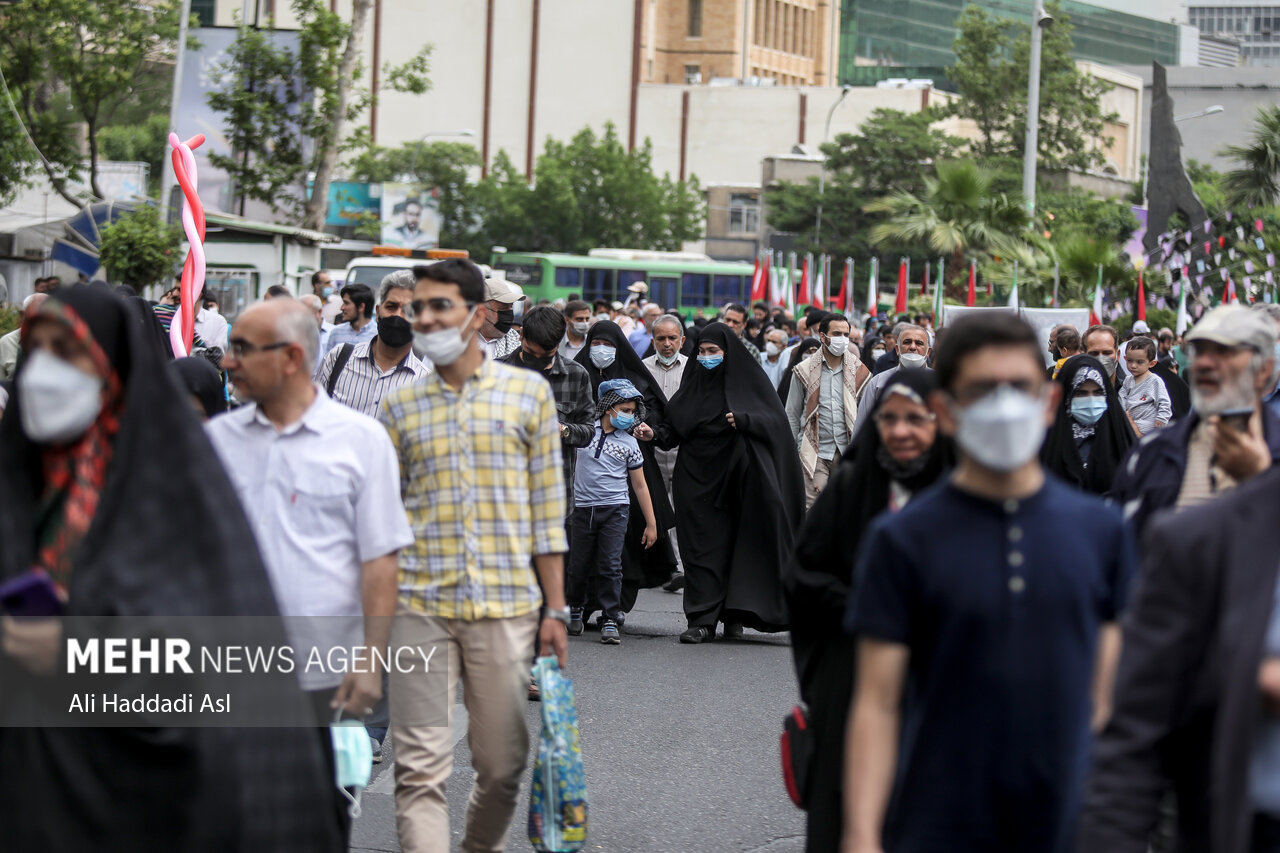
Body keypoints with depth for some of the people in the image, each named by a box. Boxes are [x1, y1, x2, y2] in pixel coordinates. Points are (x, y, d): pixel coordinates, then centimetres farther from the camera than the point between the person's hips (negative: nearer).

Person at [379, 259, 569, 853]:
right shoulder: (401, 408, 9)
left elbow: (547, 509, 7)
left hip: (505, 606, 0)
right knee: (421, 770, -7)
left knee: (503, 764, 7)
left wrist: (555, 609, 4)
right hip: (419, 606, 0)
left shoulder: (527, 392, 6)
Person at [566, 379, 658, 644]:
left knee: (610, 566, -8)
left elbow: (640, 486, 10)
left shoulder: (629, 444, 7)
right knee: (578, 565, 5)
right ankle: (575, 607, 30)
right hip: (582, 509, 1)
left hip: (614, 509, 0)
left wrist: (651, 524, 9)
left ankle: (610, 621, -4)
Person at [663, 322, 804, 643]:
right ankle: (702, 619, -5)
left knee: (736, 543, -1)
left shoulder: (747, 377, 1)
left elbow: (775, 419, -6)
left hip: (735, 472, -3)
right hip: (697, 477, 3)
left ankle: (734, 616, 7)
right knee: (701, 547, -2)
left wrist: (744, 420, -22)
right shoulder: (693, 378, 11)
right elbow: (676, 429, 12)